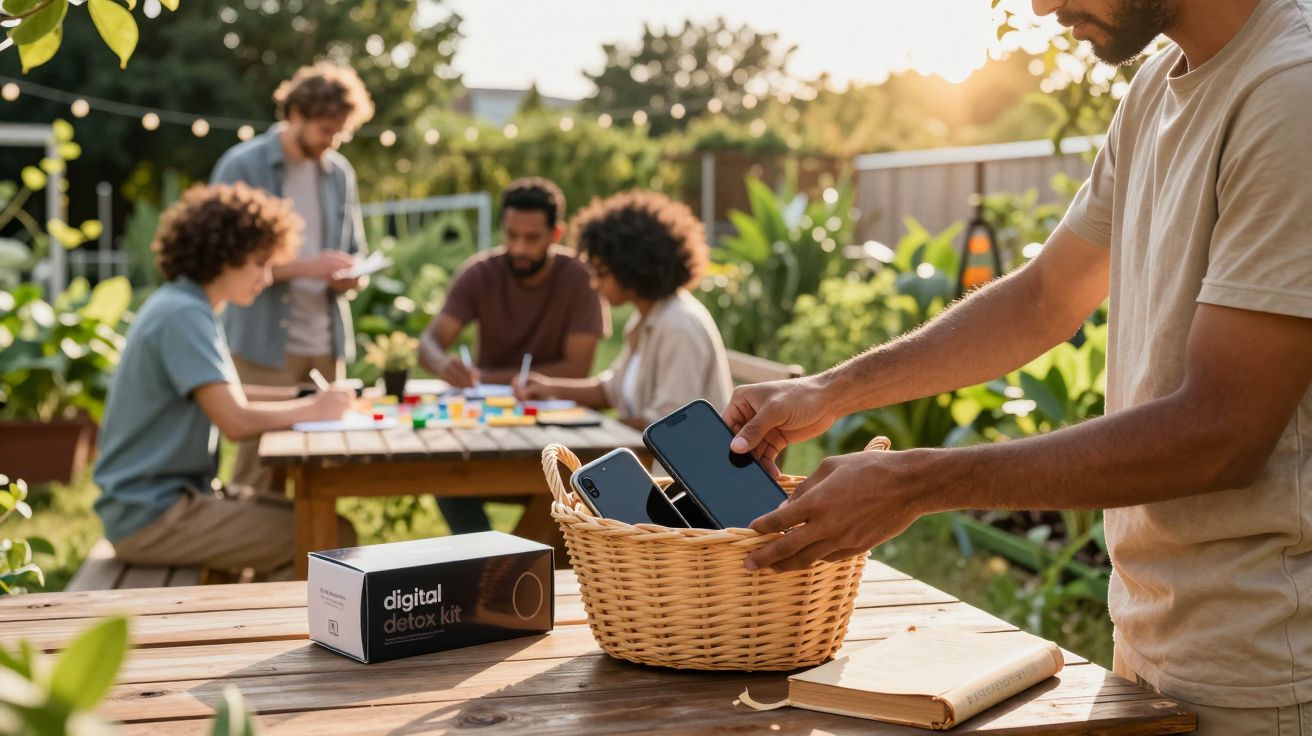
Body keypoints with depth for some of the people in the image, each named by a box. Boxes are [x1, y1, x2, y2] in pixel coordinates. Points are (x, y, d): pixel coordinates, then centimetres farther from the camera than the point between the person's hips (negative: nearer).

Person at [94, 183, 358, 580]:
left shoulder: (178, 306, 13)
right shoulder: (183, 316, -18)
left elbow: (222, 394, 23)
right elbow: (235, 420, -25)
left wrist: (300, 396, 10)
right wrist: (311, 409, -9)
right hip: (153, 517, -10)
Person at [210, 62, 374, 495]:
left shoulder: (339, 173, 12)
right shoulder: (242, 167, -4)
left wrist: (351, 277, -2)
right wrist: (305, 267, -18)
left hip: (327, 344, 5)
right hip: (265, 346, -5)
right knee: (260, 468, -4)